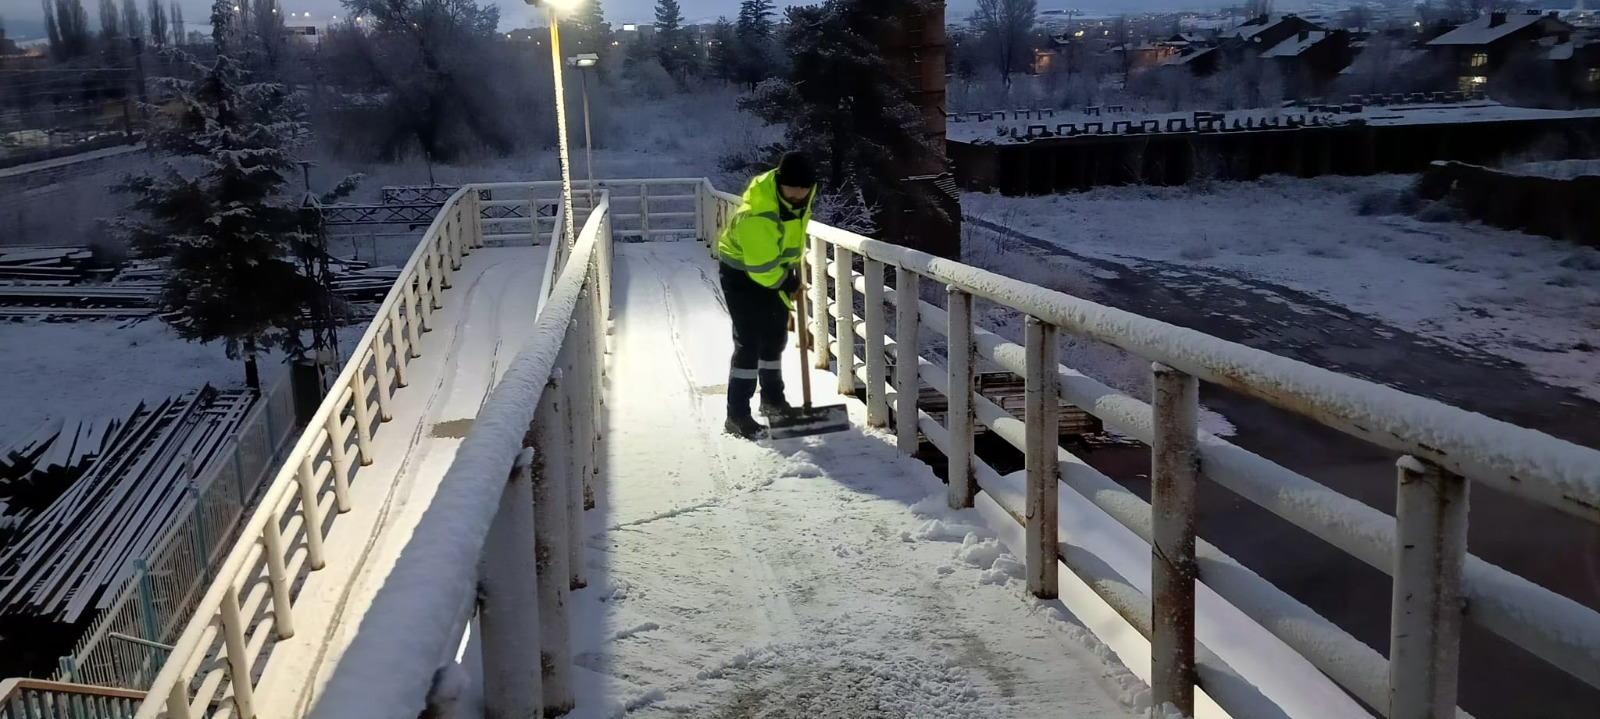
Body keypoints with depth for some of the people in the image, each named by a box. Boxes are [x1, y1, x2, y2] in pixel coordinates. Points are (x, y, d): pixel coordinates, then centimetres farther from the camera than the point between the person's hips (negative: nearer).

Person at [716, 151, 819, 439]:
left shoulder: (804, 191, -13)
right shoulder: (757, 216, -39)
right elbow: (762, 268, -32)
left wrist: (796, 258, 14)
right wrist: (787, 284, -16)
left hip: (776, 269, 8)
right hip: (743, 273, -8)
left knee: (775, 337, 16)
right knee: (749, 342, -11)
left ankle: (773, 399, 32)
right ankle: (737, 415, -6)